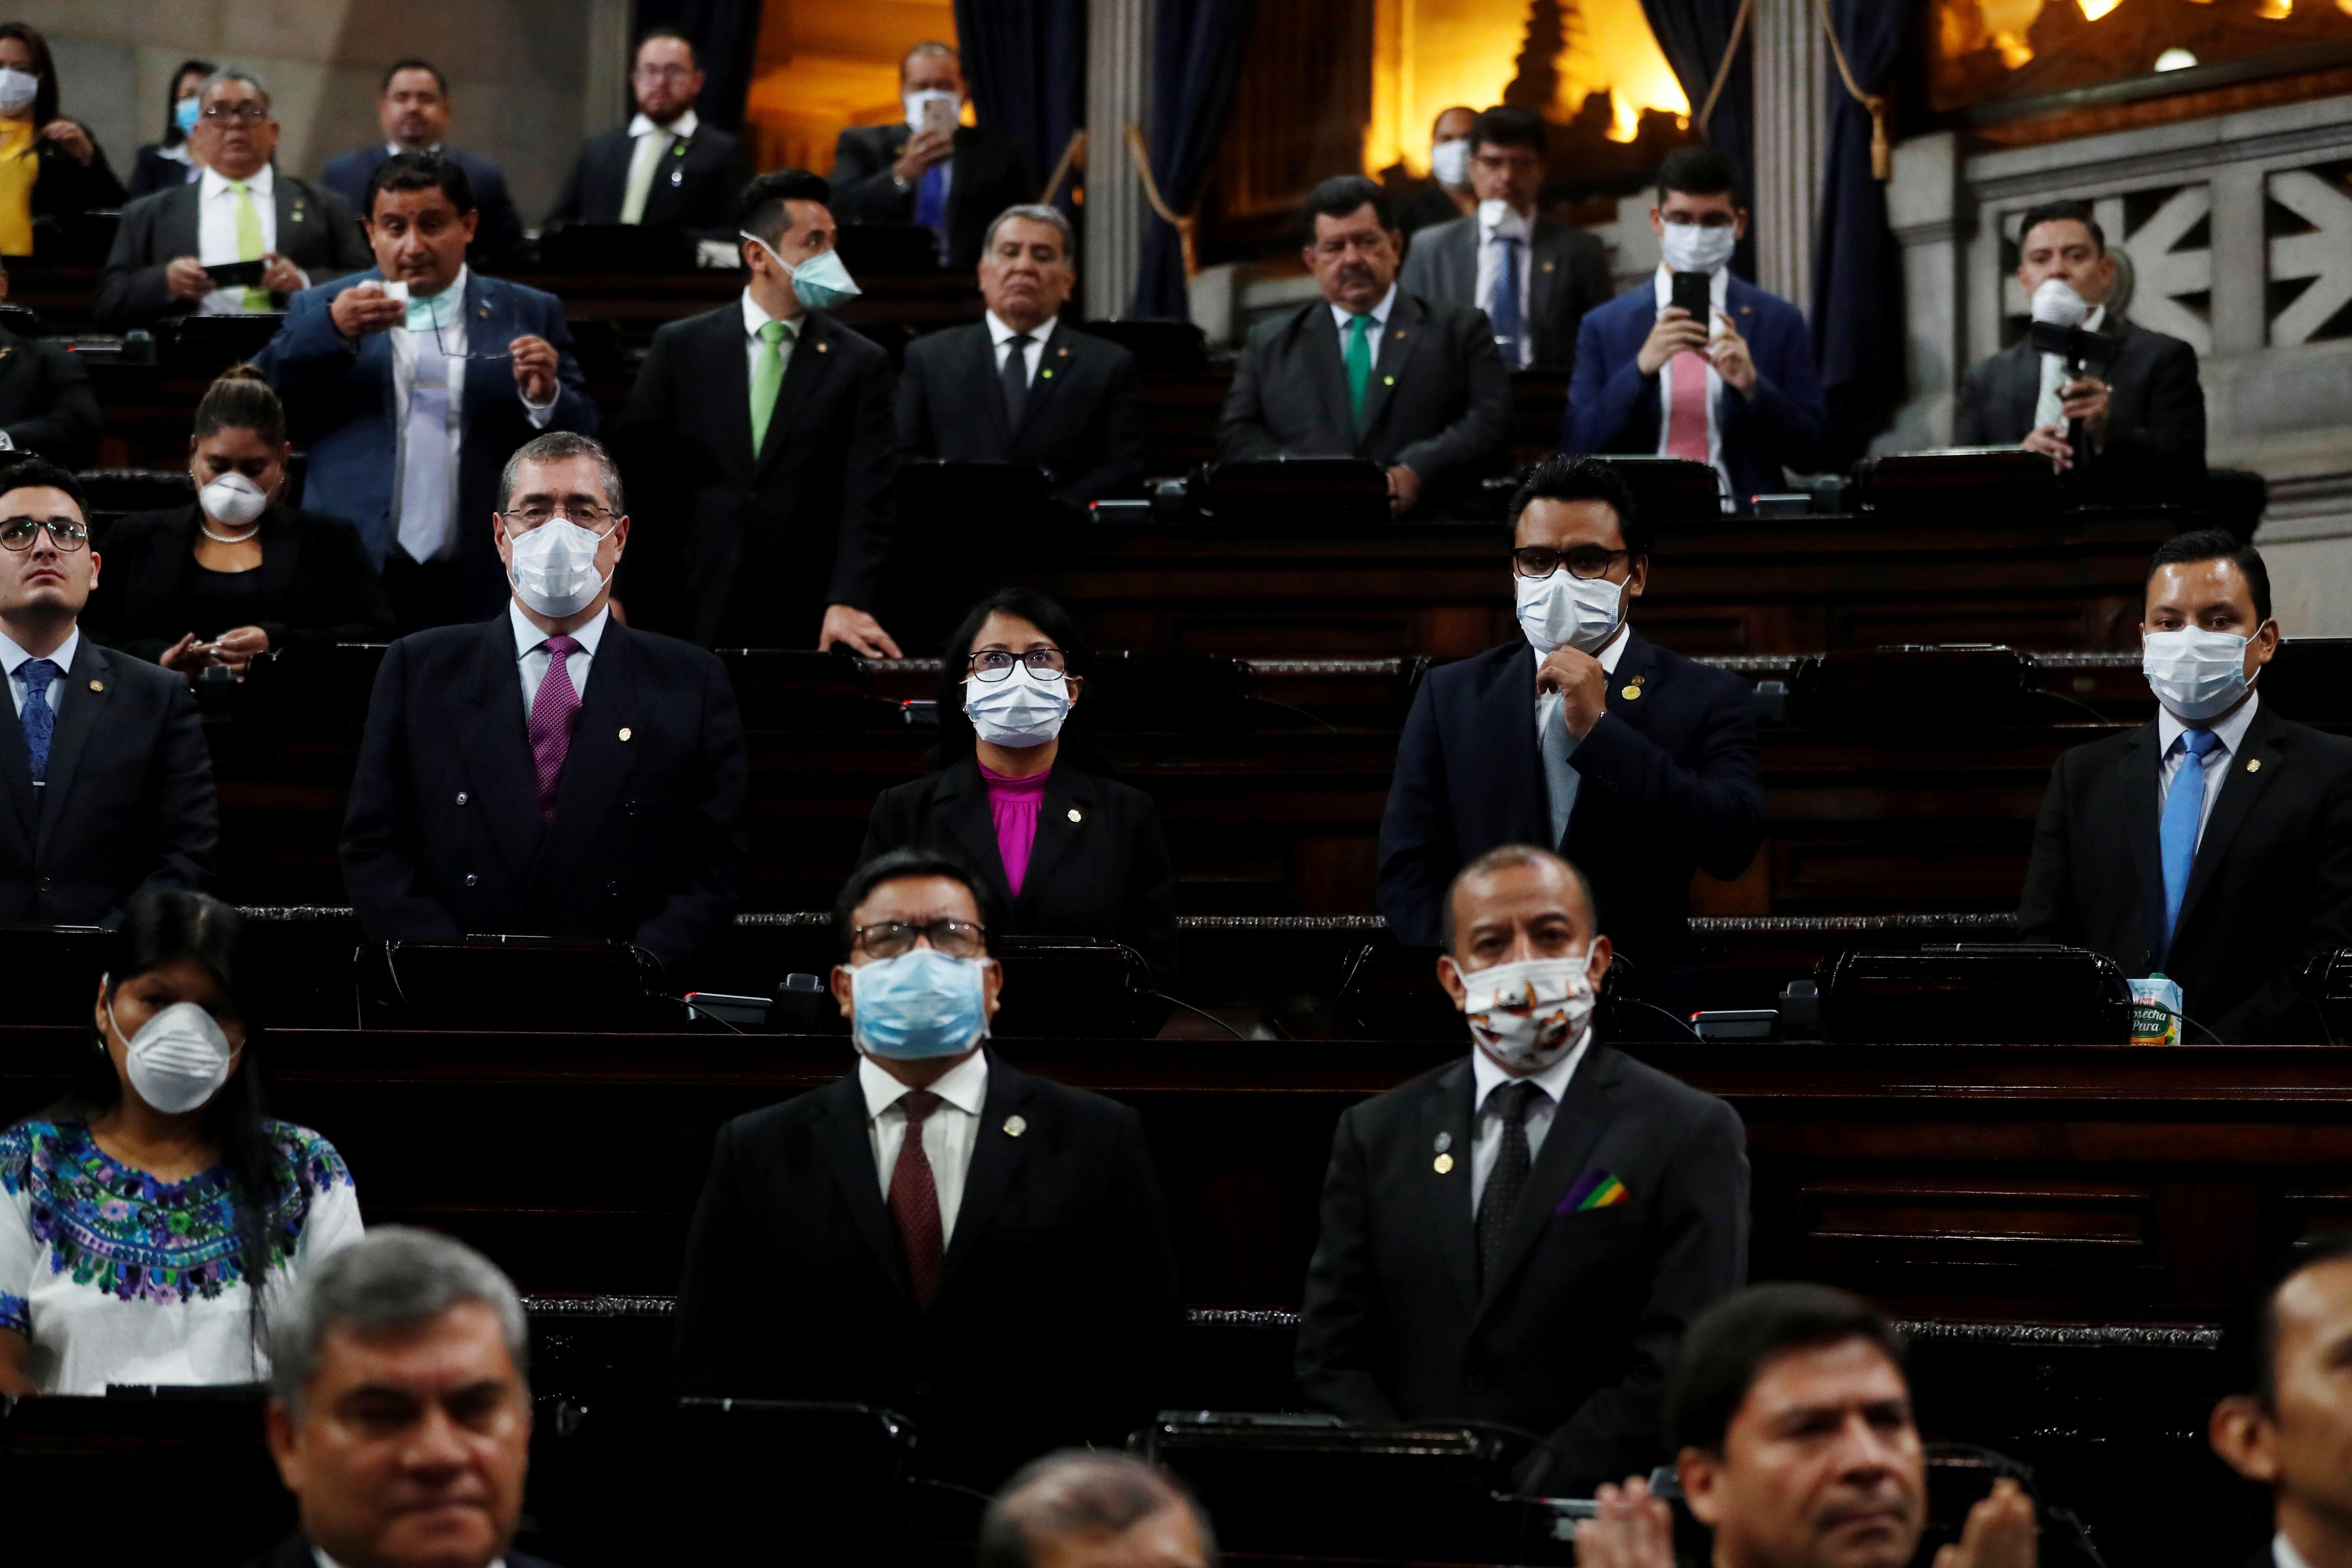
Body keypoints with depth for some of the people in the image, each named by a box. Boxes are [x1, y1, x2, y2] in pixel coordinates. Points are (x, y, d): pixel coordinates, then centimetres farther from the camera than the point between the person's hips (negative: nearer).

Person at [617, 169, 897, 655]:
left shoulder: (860, 364, 4)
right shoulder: (681, 347, 7)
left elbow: (866, 500, -5)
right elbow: (636, 474, 5)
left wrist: (849, 603, -20)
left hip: (808, 626, 0)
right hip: (693, 621, 0)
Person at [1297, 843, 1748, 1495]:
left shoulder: (1690, 1136, 5)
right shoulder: (1375, 1137, 16)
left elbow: (1682, 1368, -4)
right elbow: (1331, 1360, 12)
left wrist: (1526, 1498, -13)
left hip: (1588, 1520, -3)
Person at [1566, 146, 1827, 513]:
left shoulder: (1780, 322, 9)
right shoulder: (1603, 326, 10)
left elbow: (1810, 453, 5)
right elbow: (1577, 451, 2)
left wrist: (1751, 385, -11)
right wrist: (1641, 368, -11)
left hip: (1745, 524, 0)